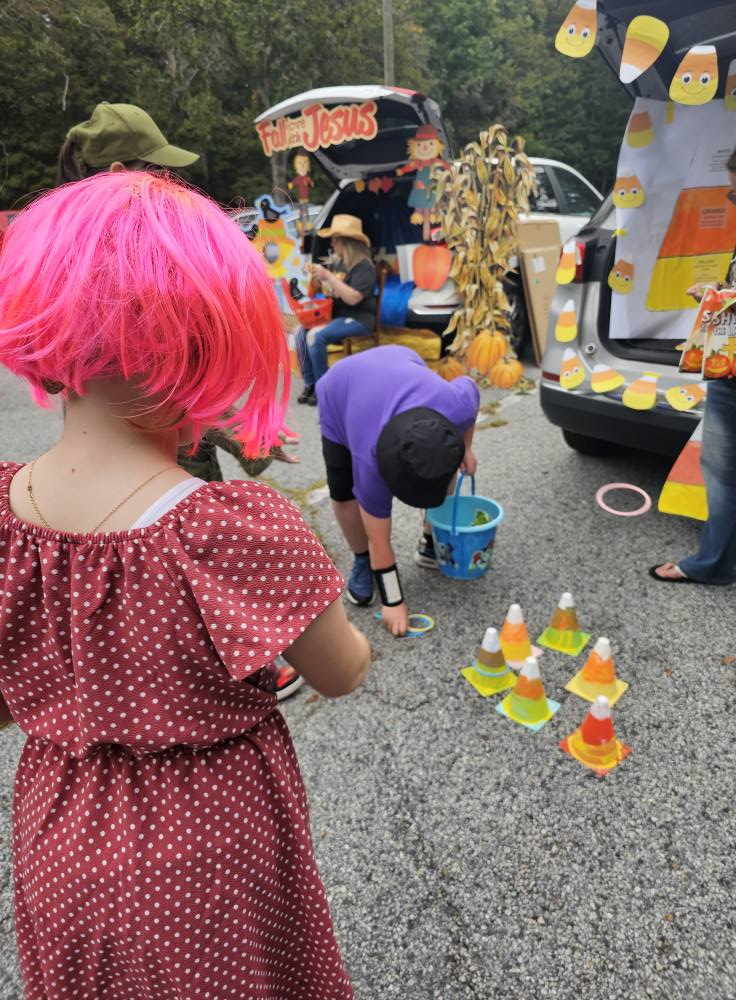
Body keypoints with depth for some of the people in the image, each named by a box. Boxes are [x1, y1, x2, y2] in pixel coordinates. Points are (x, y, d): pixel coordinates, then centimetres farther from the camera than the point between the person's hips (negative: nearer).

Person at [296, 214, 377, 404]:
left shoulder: (364, 266, -14)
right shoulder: (338, 263, 12)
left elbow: (353, 298, -26)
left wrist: (328, 276, -24)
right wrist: (319, 279, 3)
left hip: (357, 319, -8)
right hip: (336, 314, 8)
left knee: (315, 336, -28)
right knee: (301, 331, -12)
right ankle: (309, 384, -8)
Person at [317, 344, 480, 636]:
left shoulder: (457, 405, -36)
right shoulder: (370, 462, -40)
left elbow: (468, 383, -8)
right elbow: (379, 542, -29)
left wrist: (465, 449, -1)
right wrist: (393, 602, -22)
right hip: (339, 392, -4)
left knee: (445, 467, -4)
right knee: (344, 494, -15)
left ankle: (432, 542, 18)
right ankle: (362, 562, 11)